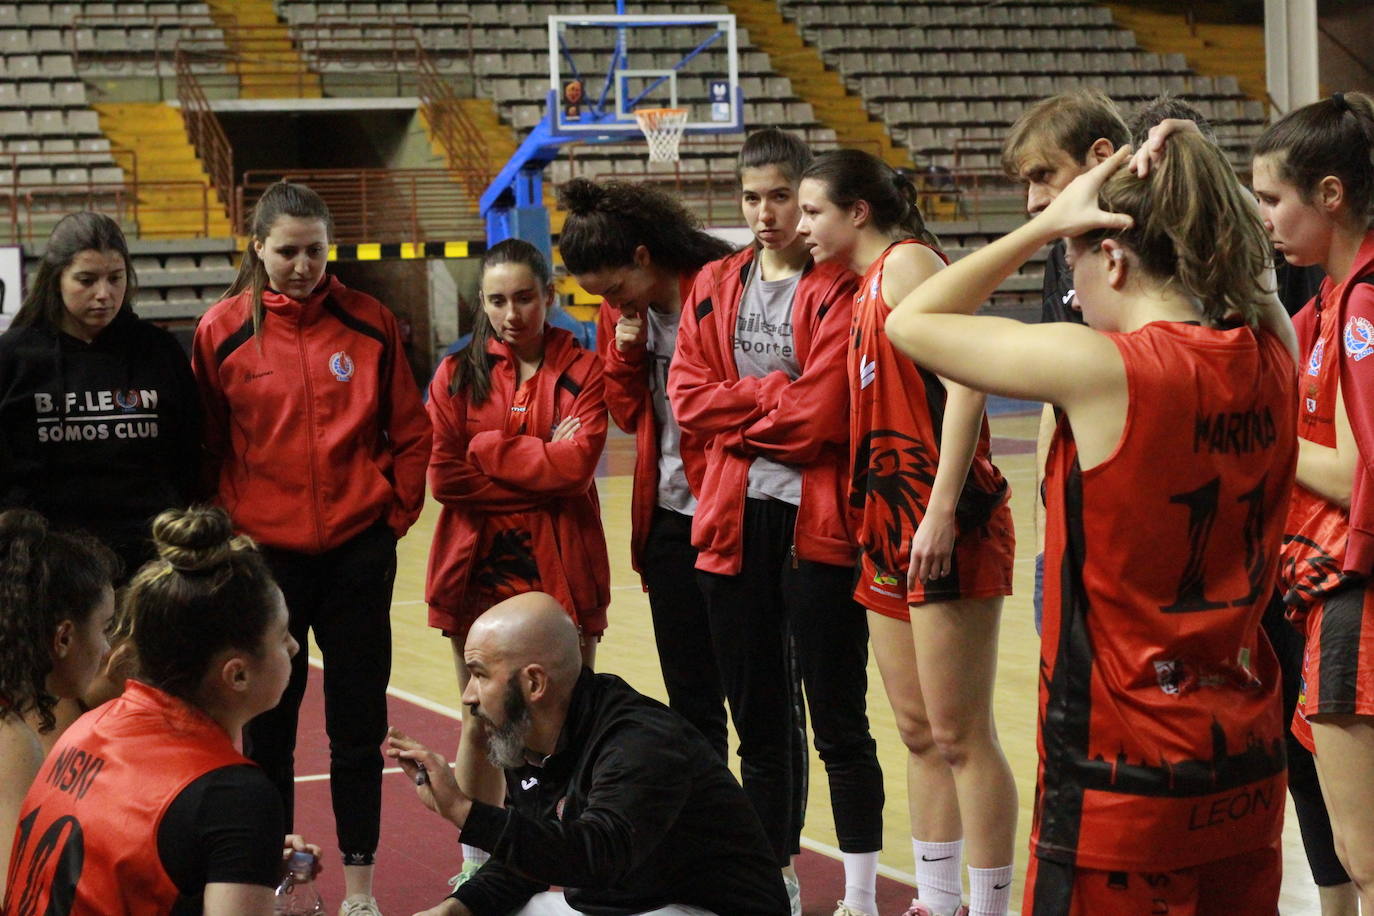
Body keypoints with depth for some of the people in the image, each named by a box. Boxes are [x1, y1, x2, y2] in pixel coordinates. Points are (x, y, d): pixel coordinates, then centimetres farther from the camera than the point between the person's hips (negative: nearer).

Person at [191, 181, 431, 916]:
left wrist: (396, 511, 2)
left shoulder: (369, 323, 0)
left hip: (357, 551, 1)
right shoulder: (223, 331, -2)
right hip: (263, 553, 0)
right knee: (267, 723, 9)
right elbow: (204, 449, 4)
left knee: (358, 721, 7)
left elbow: (410, 432, 7)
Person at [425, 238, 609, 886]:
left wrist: (489, 448, -8)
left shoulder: (582, 371, 1)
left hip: (561, 570, -1)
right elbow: (444, 476, -6)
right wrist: (541, 467, -8)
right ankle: (476, 865, 19)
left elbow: (577, 464, -13)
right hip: (478, 569, 2)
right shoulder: (458, 375, 5)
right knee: (482, 722, 10)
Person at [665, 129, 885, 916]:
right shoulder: (715, 286, 12)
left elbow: (820, 413, -15)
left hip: (816, 523, -5)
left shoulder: (838, 289, -6)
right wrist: (773, 398, -8)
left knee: (839, 723, 1)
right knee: (758, 722, 13)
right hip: (733, 524, 6)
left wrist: (737, 409, -3)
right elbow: (688, 395, 3)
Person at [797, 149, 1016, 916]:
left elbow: (965, 380, -19)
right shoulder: (868, 283, 18)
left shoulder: (906, 260, -8)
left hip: (946, 534, -9)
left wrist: (941, 512, -24)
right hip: (892, 533, 9)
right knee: (919, 735, 13)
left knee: (960, 737, -5)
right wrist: (881, 520, 10)